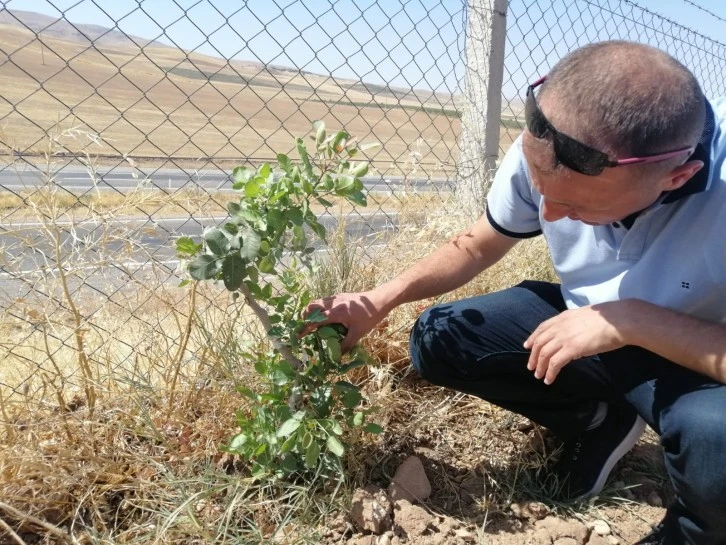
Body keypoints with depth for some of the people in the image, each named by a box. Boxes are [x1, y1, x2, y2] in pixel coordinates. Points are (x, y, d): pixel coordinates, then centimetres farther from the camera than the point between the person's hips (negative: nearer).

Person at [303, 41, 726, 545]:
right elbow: (477, 246, -5)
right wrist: (381, 301, -15)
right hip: (585, 318, 4)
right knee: (437, 342, -11)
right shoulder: (543, 150, -21)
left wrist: (636, 320, -39)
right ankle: (599, 421, 8)